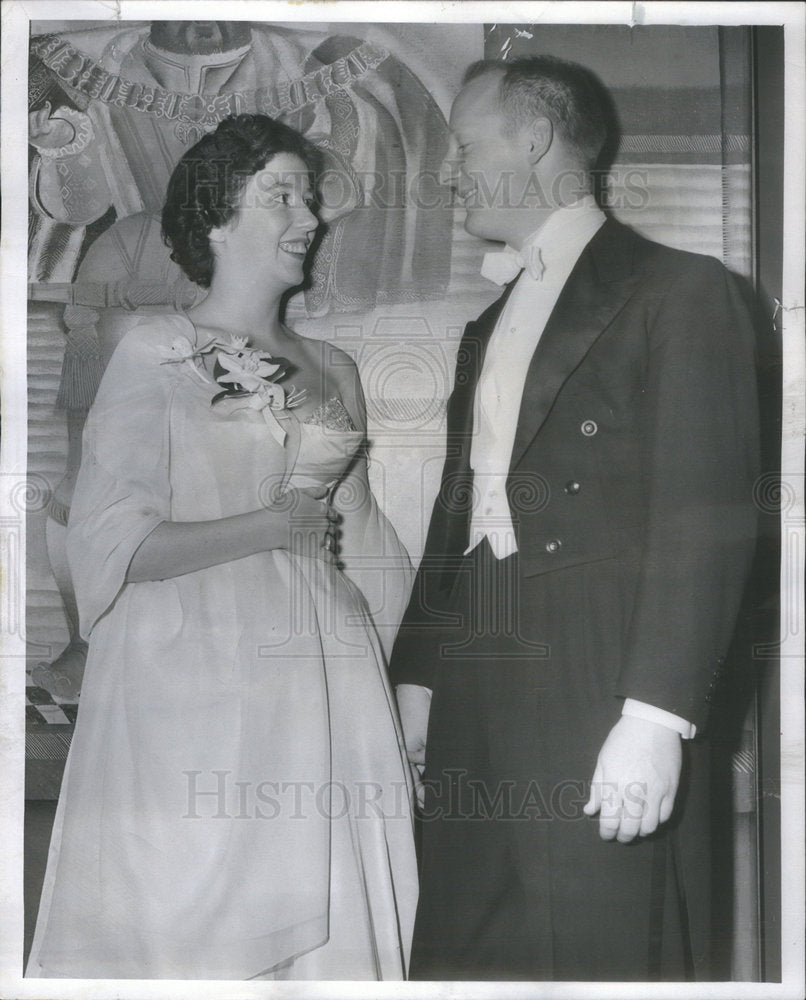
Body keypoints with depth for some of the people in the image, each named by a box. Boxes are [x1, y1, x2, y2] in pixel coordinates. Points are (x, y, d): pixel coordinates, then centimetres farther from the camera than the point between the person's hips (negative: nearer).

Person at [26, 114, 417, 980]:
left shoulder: (331, 370, 15)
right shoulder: (154, 355, -1)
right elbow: (110, 543, -10)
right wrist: (270, 528, -8)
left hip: (331, 689, 5)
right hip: (198, 690, -5)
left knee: (331, 929, 6)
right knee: (188, 928, 0)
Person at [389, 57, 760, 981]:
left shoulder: (677, 290, -1)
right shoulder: (487, 329, 23)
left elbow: (706, 517, -10)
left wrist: (656, 716, -18)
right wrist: (415, 674, 16)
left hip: (599, 693, -6)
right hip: (476, 708, 7)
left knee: (598, 953, -4)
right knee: (467, 955, 7)